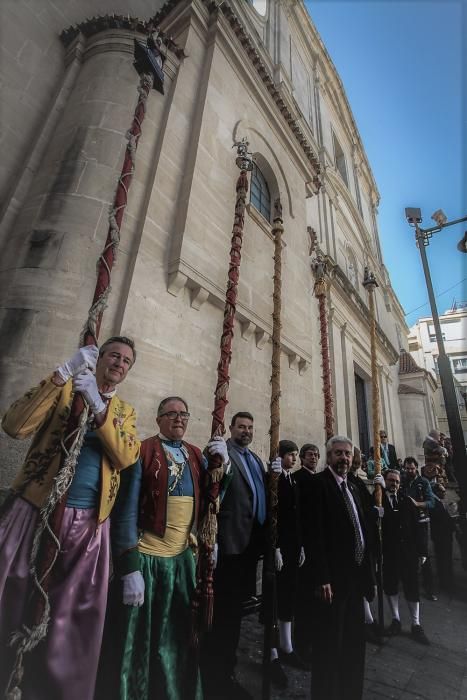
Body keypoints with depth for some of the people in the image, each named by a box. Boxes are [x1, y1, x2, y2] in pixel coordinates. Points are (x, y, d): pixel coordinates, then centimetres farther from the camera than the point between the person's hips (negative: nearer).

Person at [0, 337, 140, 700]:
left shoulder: (125, 411, 9)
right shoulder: (65, 388, 2)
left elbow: (127, 456, -9)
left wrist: (98, 405, -16)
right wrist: (62, 374, -18)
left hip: (89, 524, 2)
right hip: (35, 512, -2)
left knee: (70, 622, 11)